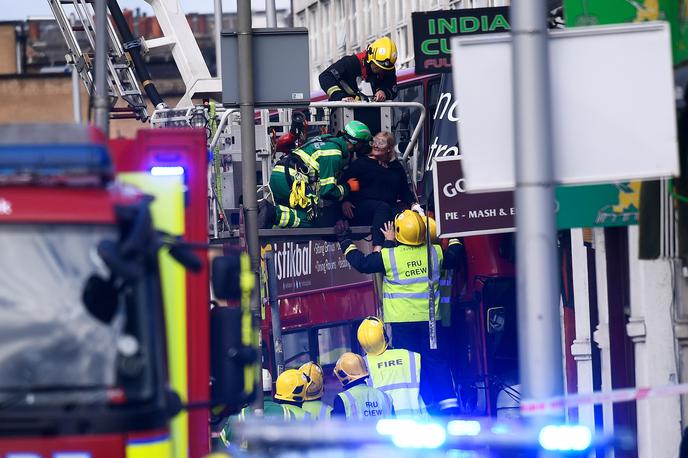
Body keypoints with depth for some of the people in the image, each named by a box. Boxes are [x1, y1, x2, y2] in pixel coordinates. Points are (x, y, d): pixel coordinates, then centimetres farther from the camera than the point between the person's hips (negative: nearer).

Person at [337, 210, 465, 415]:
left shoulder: (389, 256, -9)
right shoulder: (434, 253, 0)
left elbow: (362, 264, 0)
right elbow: (455, 258, 19)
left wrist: (345, 242, 13)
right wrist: (454, 238, 39)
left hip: (402, 321, -3)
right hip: (429, 318, 3)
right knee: (436, 360, 6)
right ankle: (448, 402, 0)